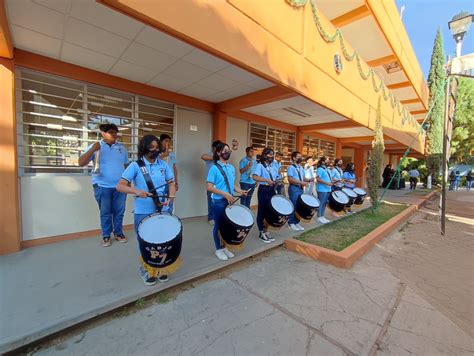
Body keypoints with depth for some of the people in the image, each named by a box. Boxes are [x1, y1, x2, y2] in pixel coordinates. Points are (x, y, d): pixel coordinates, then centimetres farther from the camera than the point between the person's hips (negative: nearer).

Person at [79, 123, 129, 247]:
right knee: (105, 212, 8)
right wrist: (92, 150, -21)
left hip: (120, 186, 2)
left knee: (119, 211, 10)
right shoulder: (95, 146, 0)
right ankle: (106, 236, 22)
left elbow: (126, 165, 15)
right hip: (102, 186, -2)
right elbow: (81, 163, -8)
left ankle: (118, 233, 26)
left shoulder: (122, 147, 9)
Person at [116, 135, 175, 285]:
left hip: (163, 211, 3)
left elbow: (171, 183, 7)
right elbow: (120, 186, -12)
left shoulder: (163, 165, 2)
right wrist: (137, 191, -30)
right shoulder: (135, 166, -8)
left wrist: (170, 197, -11)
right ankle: (145, 270, 38)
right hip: (143, 213, -3)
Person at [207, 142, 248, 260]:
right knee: (219, 225, 7)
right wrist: (225, 194, -23)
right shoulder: (214, 168, -13)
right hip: (219, 202, -6)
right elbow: (209, 187, -17)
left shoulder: (232, 168, 8)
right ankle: (219, 249, 24)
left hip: (230, 201, 7)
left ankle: (225, 247, 32)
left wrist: (240, 191, 0)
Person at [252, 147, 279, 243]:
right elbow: (255, 177, -24)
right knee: (262, 211, 2)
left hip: (272, 190, 7)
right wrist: (267, 180, -31)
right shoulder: (260, 165, -9)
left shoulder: (273, 166, 13)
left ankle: (265, 231, 26)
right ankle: (261, 233, 14)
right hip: (263, 190, -7)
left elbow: (276, 178, 19)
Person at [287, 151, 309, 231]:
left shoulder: (301, 168, 16)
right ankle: (291, 223, 9)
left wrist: (309, 180, 0)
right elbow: (290, 180, -20)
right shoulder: (291, 167, -10)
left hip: (301, 189, 8)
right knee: (293, 206, -3)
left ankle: (297, 222, 20)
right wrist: (302, 183, -23)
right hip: (294, 189, -8)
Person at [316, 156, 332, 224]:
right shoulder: (320, 169, -12)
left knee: (324, 203, 13)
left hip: (327, 189, 9)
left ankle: (322, 216, 21)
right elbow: (318, 179, -19)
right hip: (322, 190, -9)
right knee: (321, 203, -3)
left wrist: (332, 181, 8)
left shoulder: (327, 169, 17)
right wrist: (327, 183, -21)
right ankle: (319, 217, 6)